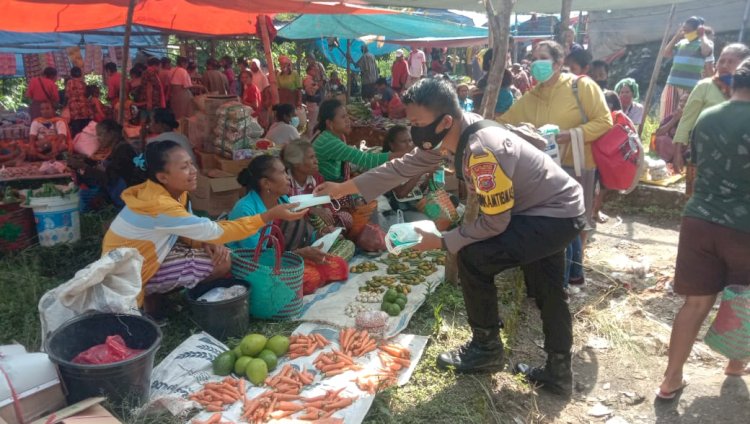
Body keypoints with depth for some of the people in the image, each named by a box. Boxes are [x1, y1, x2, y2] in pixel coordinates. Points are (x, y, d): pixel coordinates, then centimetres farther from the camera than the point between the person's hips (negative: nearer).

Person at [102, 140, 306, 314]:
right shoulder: (158, 205, -33)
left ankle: (158, 292, 8)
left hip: (148, 257, 8)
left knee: (220, 254, -2)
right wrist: (270, 215, -36)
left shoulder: (174, 192, -6)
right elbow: (215, 231, -32)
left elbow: (192, 232, 3)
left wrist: (210, 242, -21)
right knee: (220, 264, -18)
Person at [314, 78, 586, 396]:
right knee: (547, 295, 19)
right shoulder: (452, 133, -6)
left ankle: (486, 348, 5)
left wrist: (441, 242, -16)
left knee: (473, 258, -15)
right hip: (555, 208, 10)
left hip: (557, 215, -10)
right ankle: (558, 372, 35)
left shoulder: (481, 151, -34)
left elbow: (495, 222, -27)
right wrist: (345, 188, 1)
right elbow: (406, 166, 2)